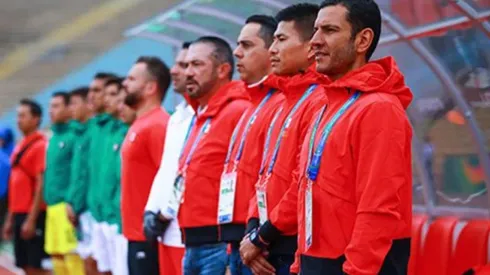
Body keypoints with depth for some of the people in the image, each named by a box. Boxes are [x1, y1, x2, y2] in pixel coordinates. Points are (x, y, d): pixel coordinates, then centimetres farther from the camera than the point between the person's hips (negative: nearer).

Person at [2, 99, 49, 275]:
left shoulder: (40, 145, -11)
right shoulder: (20, 147, 15)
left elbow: (41, 186, -16)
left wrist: (31, 220, -20)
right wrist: (10, 218, 17)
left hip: (34, 216, -8)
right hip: (20, 215, 8)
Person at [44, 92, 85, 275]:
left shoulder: (74, 136, -10)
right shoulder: (53, 137, 18)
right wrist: (48, 200, 18)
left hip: (67, 207, -9)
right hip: (53, 207, 9)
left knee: (72, 256, -9)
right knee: (56, 255, 12)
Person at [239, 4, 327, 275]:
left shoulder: (319, 102, -14)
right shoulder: (289, 102, 17)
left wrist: (262, 238, -12)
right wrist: (254, 230, 5)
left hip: (296, 249, -9)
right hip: (272, 250, 9)